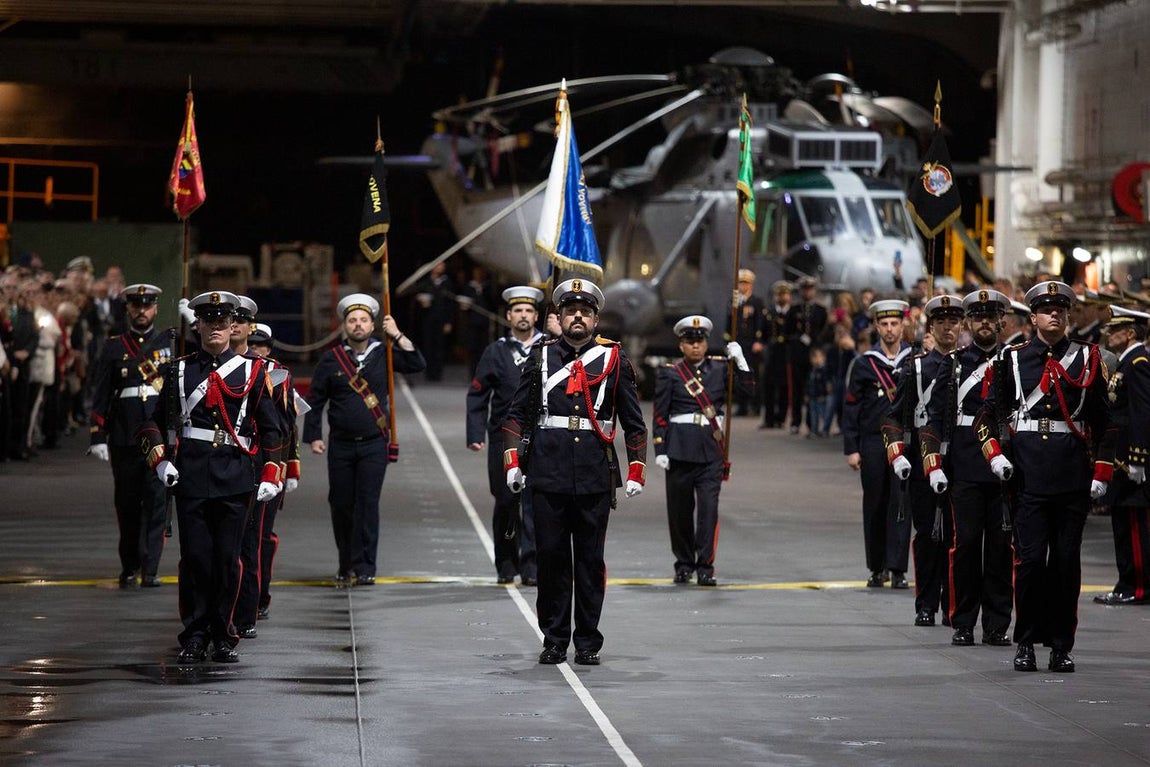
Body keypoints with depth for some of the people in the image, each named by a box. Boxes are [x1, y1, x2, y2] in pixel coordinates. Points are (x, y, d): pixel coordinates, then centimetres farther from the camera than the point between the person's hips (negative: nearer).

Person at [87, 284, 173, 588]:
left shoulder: (171, 344, 11)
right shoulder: (114, 347, 9)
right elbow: (100, 395, 6)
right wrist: (97, 437, 1)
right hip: (124, 437, 1)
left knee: (156, 500, -8)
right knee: (126, 503, 6)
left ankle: (150, 569, -7)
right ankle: (129, 566, 17)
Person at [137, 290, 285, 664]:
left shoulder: (252, 371, 8)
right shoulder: (179, 370, 10)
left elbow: (271, 427, 9)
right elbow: (154, 420, 13)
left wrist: (271, 475, 3)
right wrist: (159, 459, -2)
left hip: (235, 478, 0)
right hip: (191, 476, 0)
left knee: (227, 560, 1)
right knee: (195, 558, 0)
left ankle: (224, 638, 11)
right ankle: (194, 638, 8)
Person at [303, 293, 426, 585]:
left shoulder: (383, 354, 4)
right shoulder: (331, 359, 3)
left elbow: (418, 364, -6)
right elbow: (315, 401, 7)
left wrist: (397, 336, -10)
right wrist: (313, 437, 0)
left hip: (374, 444, -1)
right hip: (341, 445, 1)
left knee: (368, 503, -7)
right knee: (341, 504, 4)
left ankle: (363, 567, -6)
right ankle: (346, 565, 18)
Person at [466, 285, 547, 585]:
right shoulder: (496, 352, 6)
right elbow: (477, 397, 5)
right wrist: (476, 434, -3)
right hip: (504, 439, 0)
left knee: (536, 502, -8)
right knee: (506, 503, 5)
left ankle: (530, 566, -6)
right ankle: (506, 564, 18)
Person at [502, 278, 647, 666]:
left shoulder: (614, 360, 6)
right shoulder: (541, 359, 7)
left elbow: (634, 422, 8)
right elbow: (517, 415, 11)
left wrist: (636, 472, 3)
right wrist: (512, 462, 1)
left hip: (595, 478, 0)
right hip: (548, 477, 1)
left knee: (590, 560, 3)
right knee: (551, 557, 3)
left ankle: (588, 642, 11)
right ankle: (554, 640, 12)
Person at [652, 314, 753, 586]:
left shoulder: (719, 367, 8)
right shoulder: (670, 373, 3)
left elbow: (747, 389, 1)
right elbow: (660, 415, 1)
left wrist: (740, 361, -9)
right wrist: (660, 450, -5)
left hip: (711, 448, 1)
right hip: (680, 448, -1)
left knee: (709, 505, -9)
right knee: (680, 509, 5)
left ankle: (705, 566, -8)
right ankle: (684, 564, 19)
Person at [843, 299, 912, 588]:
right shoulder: (863, 364, 4)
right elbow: (851, 409, 4)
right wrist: (851, 449, -1)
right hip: (873, 443, 0)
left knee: (901, 504, -5)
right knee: (874, 506, 6)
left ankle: (897, 569, -3)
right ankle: (876, 568, 15)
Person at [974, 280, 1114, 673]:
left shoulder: (1087, 359, 8)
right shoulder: (1012, 359, 6)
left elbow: (1104, 420, 10)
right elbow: (987, 412, 8)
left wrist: (1102, 471, 3)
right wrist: (994, 453, -7)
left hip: (1074, 474, 1)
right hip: (1028, 474, -1)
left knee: (1067, 560, 3)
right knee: (1030, 558, -7)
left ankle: (1062, 645, 11)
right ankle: (1026, 643, 4)